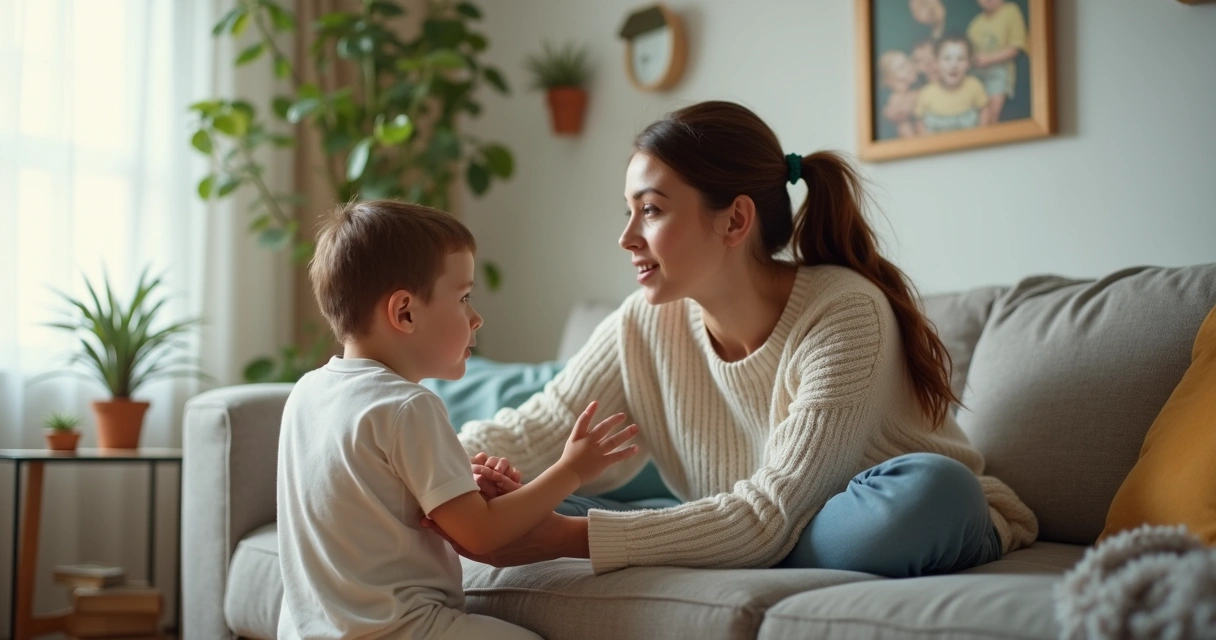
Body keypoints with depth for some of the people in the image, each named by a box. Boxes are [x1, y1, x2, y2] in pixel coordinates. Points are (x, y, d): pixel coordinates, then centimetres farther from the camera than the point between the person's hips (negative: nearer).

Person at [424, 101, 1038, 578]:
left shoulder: (844, 313, -23)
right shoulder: (645, 327, -5)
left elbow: (772, 518, -27)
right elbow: (530, 434, -8)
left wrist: (569, 537, -34)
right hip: (753, 543, 4)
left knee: (925, 487, -39)